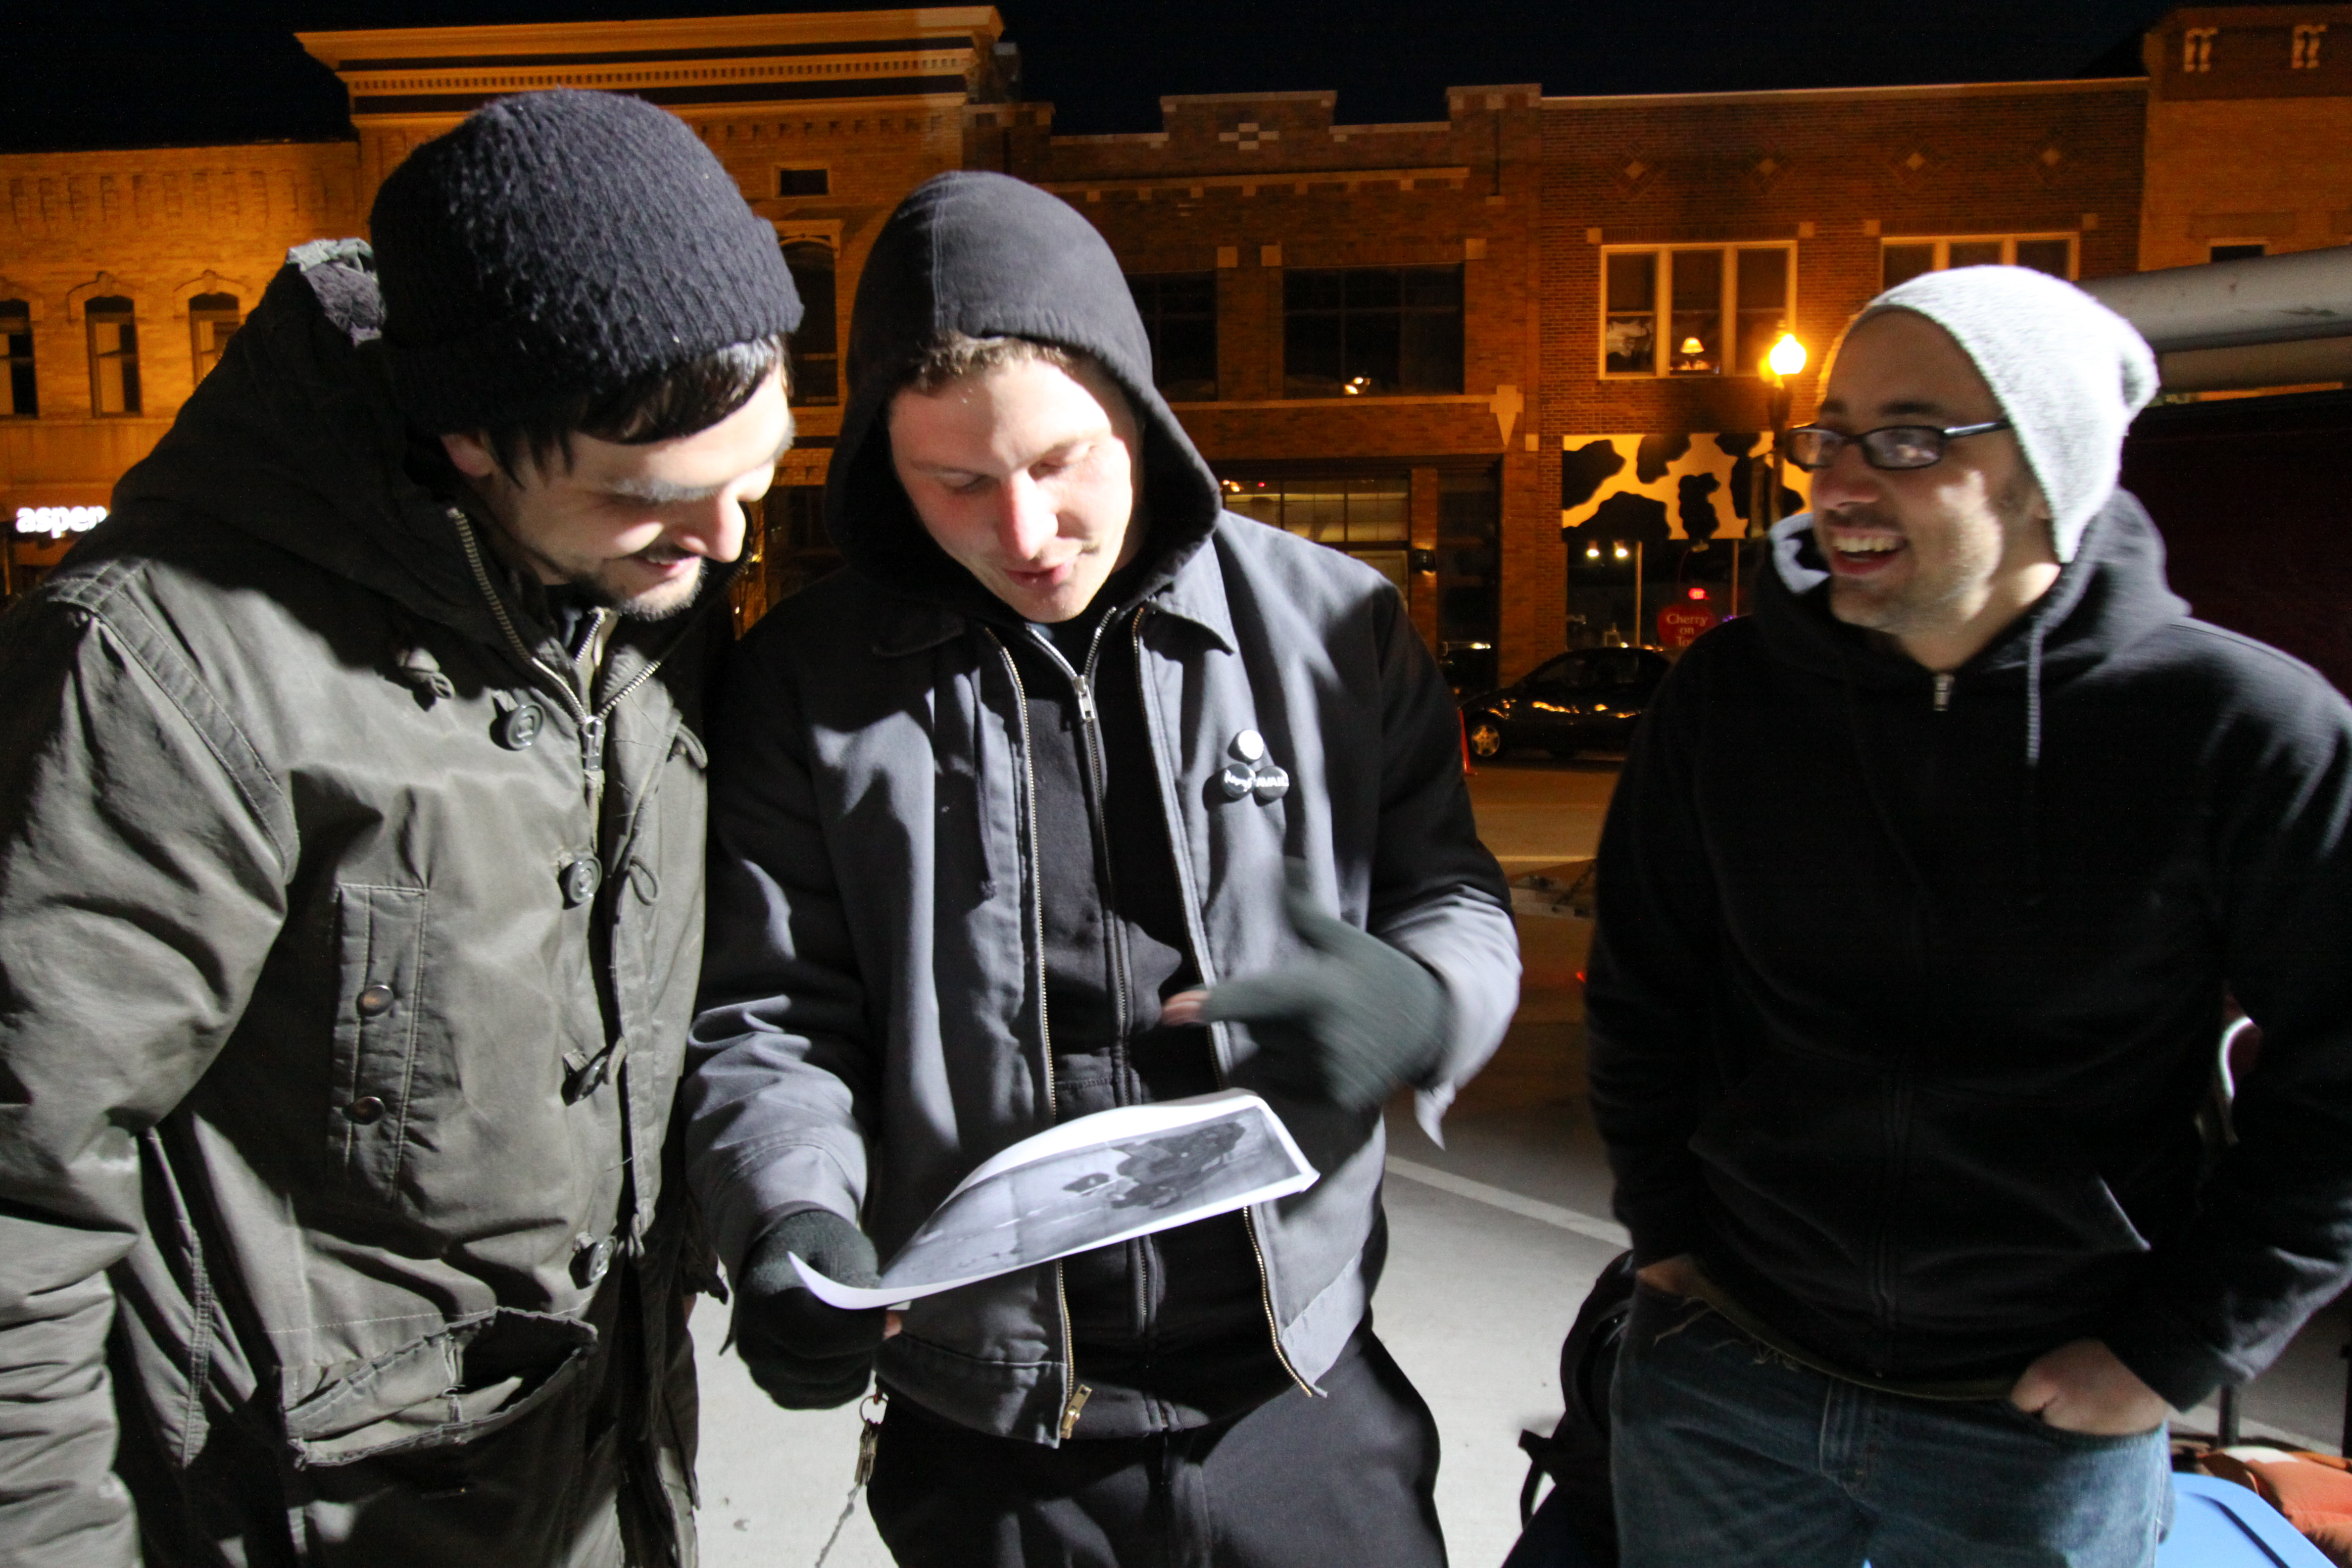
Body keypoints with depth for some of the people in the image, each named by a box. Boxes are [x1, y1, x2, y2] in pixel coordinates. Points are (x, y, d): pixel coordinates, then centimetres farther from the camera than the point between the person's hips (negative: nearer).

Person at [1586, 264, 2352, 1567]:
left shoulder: (2245, 731, -13)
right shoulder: (1729, 695, -6)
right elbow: (1638, 990, 5)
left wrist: (2174, 1352, -7)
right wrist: (1669, 1237, 4)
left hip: (2041, 1435, -1)